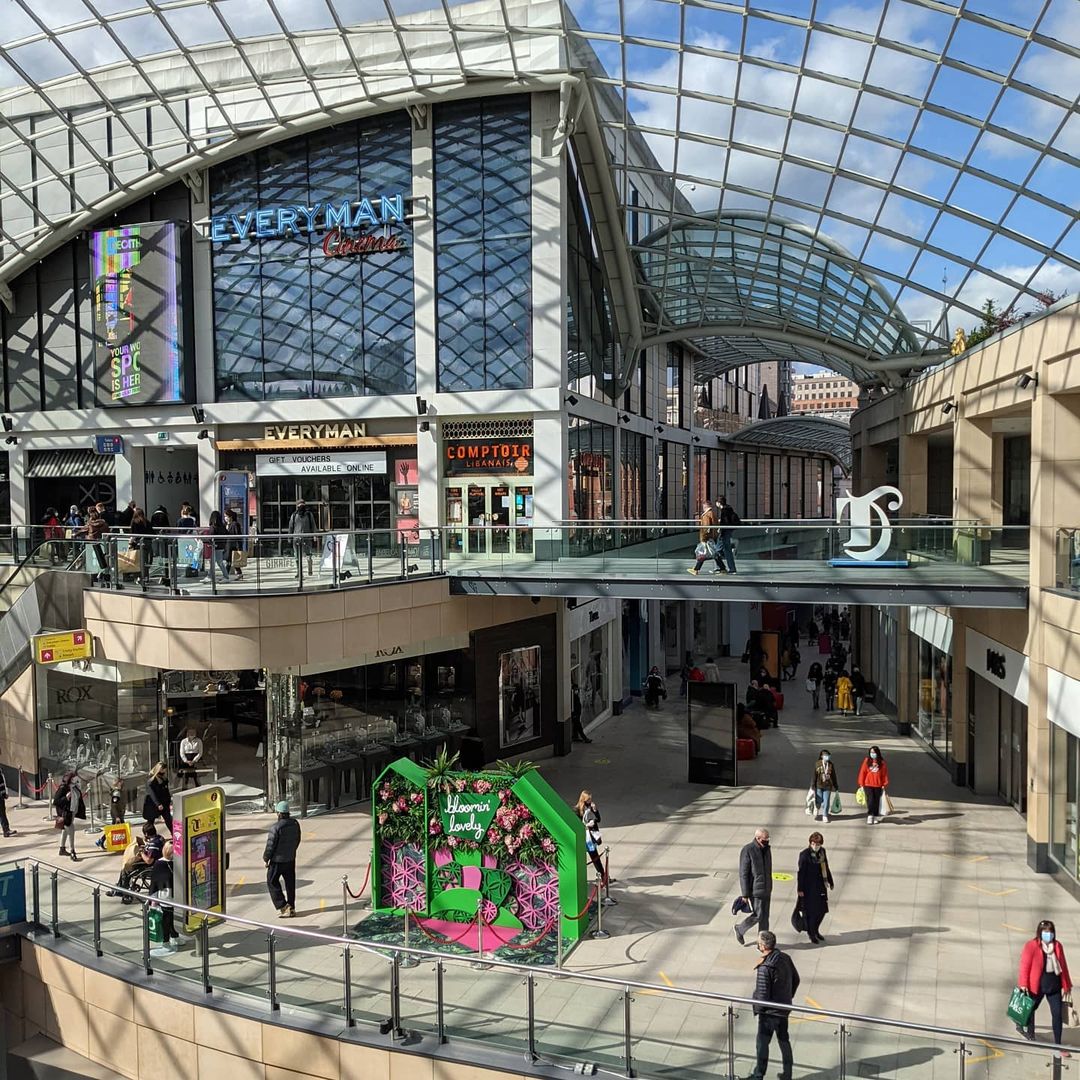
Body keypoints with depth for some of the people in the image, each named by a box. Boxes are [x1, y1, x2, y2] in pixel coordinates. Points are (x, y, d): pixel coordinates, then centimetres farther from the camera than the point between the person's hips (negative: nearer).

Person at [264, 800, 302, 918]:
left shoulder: (276, 827, -24)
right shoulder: (295, 824, -3)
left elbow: (270, 845, -18)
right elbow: (297, 840, 10)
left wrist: (266, 858, -4)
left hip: (278, 860, -6)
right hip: (291, 859, 6)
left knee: (272, 882, 9)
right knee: (290, 883, 15)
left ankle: (283, 907, 4)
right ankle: (291, 907, 21)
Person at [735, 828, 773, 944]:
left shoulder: (767, 849, 5)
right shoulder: (747, 851, -19)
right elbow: (743, 874, -17)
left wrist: (769, 888, 20)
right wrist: (745, 894, -16)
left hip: (766, 890, 7)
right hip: (755, 890, -7)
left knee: (765, 916, 10)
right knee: (758, 915, -5)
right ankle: (740, 930, 19)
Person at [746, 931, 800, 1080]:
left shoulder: (764, 968, -29)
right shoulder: (785, 958, -7)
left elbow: (762, 995, -24)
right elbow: (796, 980, 7)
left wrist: (757, 1009, -5)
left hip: (769, 1012, -7)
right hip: (785, 1008, 7)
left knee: (762, 1043, 10)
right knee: (784, 1040, 21)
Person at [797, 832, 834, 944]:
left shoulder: (822, 851, 3)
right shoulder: (804, 854, -17)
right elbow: (801, 873, -14)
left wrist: (830, 881, 21)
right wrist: (800, 889, -13)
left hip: (821, 886, 7)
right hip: (810, 888, -7)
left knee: (822, 910, 13)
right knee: (811, 911, 3)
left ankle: (815, 930, 35)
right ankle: (811, 933, 22)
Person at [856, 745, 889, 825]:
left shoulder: (882, 762, 0)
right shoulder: (867, 761, -1)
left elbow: (885, 774, 3)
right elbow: (862, 772, 0)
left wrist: (884, 784, 0)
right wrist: (861, 784, -1)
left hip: (878, 786, 1)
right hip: (868, 785, -1)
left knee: (877, 801, 7)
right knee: (870, 800, -10)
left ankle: (875, 817, 18)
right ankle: (869, 816, -4)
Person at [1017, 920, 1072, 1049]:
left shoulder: (1057, 946, 1)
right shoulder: (1031, 946, -14)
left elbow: (1063, 966, 9)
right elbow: (1025, 965, -14)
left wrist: (1066, 985, 11)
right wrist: (1023, 984, -17)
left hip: (1054, 986, 4)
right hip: (1037, 986, -4)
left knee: (1057, 1014, 2)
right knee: (1031, 1008, 15)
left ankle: (1058, 1044, 10)